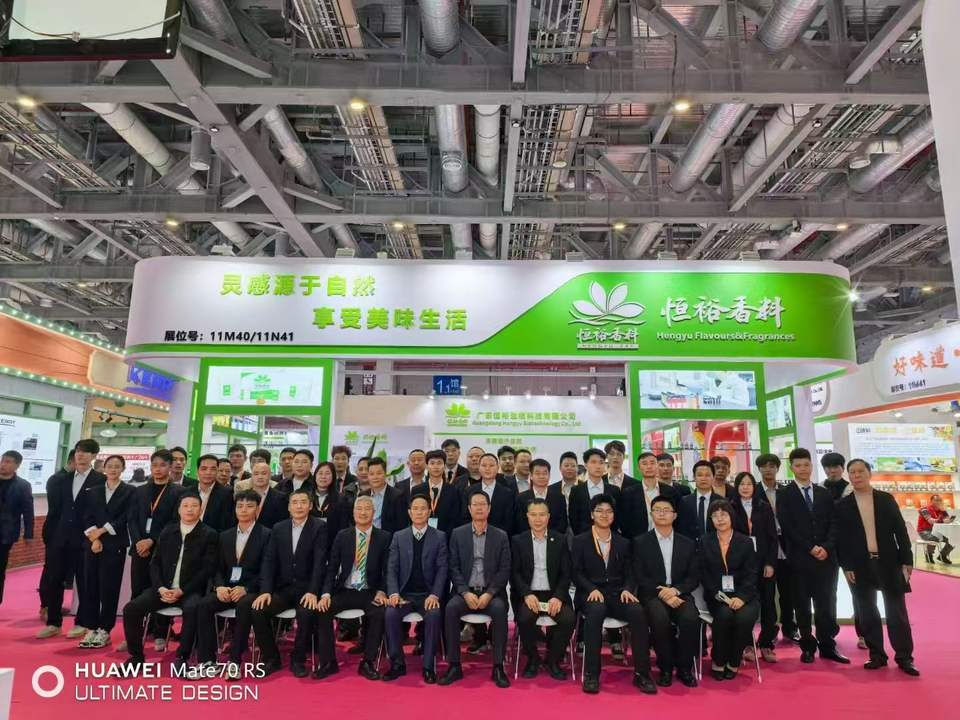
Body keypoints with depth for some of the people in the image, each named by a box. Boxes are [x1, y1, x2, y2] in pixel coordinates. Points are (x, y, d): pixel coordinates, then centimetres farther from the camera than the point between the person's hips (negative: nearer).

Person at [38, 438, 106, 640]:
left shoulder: (101, 481, -5)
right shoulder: (62, 480, 11)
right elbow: (55, 512, 11)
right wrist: (47, 539, 9)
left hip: (85, 540, -5)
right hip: (59, 539, 5)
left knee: (84, 583, 4)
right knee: (53, 581, 8)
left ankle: (82, 623, 16)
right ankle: (53, 623, 21)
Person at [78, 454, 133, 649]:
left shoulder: (130, 491, 2)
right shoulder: (93, 491, 13)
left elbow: (125, 518, -6)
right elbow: (87, 517, 5)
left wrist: (102, 531, -9)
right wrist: (94, 538, -9)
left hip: (115, 545, -4)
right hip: (92, 543, 4)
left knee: (109, 588, -1)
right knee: (90, 586, 4)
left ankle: (104, 630, 7)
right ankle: (91, 629, 13)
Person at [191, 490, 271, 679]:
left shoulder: (266, 535, 0)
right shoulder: (224, 536, 17)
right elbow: (218, 568, 13)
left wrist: (245, 588, -20)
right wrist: (220, 586, -9)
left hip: (251, 590, -5)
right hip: (226, 588, 5)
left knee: (244, 606, -35)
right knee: (204, 604, -23)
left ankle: (234, 661, -27)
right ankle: (207, 660, -17)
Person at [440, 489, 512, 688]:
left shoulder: (501, 536, 6)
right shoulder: (458, 534, 7)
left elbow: (504, 570, 1)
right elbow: (454, 568, 2)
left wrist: (489, 593, -13)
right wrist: (466, 593, -12)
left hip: (492, 592, -1)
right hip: (465, 591, 1)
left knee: (499, 609, -32)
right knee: (451, 608, -29)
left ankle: (498, 667, -20)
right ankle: (454, 666, -17)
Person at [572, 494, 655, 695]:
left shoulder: (623, 543, 18)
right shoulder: (580, 541, 9)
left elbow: (629, 573, 13)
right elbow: (577, 573, 2)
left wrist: (627, 590, -9)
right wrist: (592, 589, -16)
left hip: (617, 594, 3)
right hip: (591, 594, -2)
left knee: (638, 611, -29)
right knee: (596, 610, -37)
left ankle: (641, 673, -20)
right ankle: (591, 674, -30)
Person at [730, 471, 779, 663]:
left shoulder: (764, 507, 6)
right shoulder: (730, 508, 1)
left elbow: (772, 538, 4)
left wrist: (770, 563, -4)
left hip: (765, 562, 2)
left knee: (768, 603, 4)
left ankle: (766, 644, 15)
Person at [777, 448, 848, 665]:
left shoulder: (824, 494, 12)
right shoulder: (784, 495, 1)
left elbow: (832, 524, 7)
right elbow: (787, 527, -6)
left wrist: (826, 547, -8)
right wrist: (810, 548, -12)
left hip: (825, 557, 2)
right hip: (799, 558, -2)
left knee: (825, 604, 4)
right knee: (802, 605, 4)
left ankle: (827, 646, 15)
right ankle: (808, 646, 14)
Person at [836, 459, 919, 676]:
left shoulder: (886, 499, 4)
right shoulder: (843, 505, 2)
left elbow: (900, 530, 4)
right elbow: (841, 539, 1)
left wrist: (907, 560, -2)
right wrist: (846, 567, -5)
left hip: (889, 562, 0)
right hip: (860, 566, 0)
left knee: (896, 611, 4)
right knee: (868, 613, 5)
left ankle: (904, 657, 13)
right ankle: (877, 655, 15)